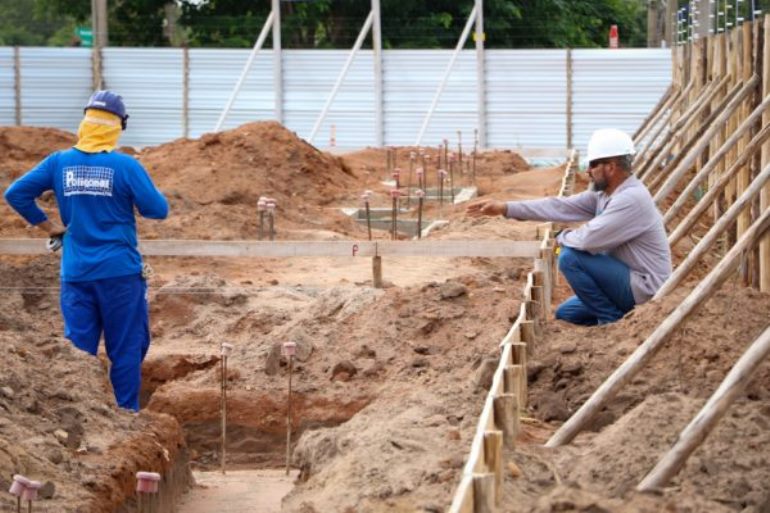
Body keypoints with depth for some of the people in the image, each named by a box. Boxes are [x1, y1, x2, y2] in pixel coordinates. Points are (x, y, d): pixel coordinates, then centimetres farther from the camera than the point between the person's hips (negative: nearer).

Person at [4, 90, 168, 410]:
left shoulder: (59, 163, 1)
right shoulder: (125, 166, -9)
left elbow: (16, 194, 0)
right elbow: (158, 210, -9)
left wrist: (47, 226, 8)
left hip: (76, 273, 3)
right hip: (119, 272, -3)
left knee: (78, 350, 7)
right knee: (125, 349, 6)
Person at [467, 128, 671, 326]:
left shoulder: (631, 199, -25)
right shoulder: (605, 193, 5)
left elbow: (588, 238, -29)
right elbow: (560, 207, 5)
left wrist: (563, 238, -5)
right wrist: (505, 208, 2)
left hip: (643, 286, -10)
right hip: (628, 279, 10)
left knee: (570, 257, -19)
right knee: (565, 315, 17)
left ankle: (612, 320, -8)